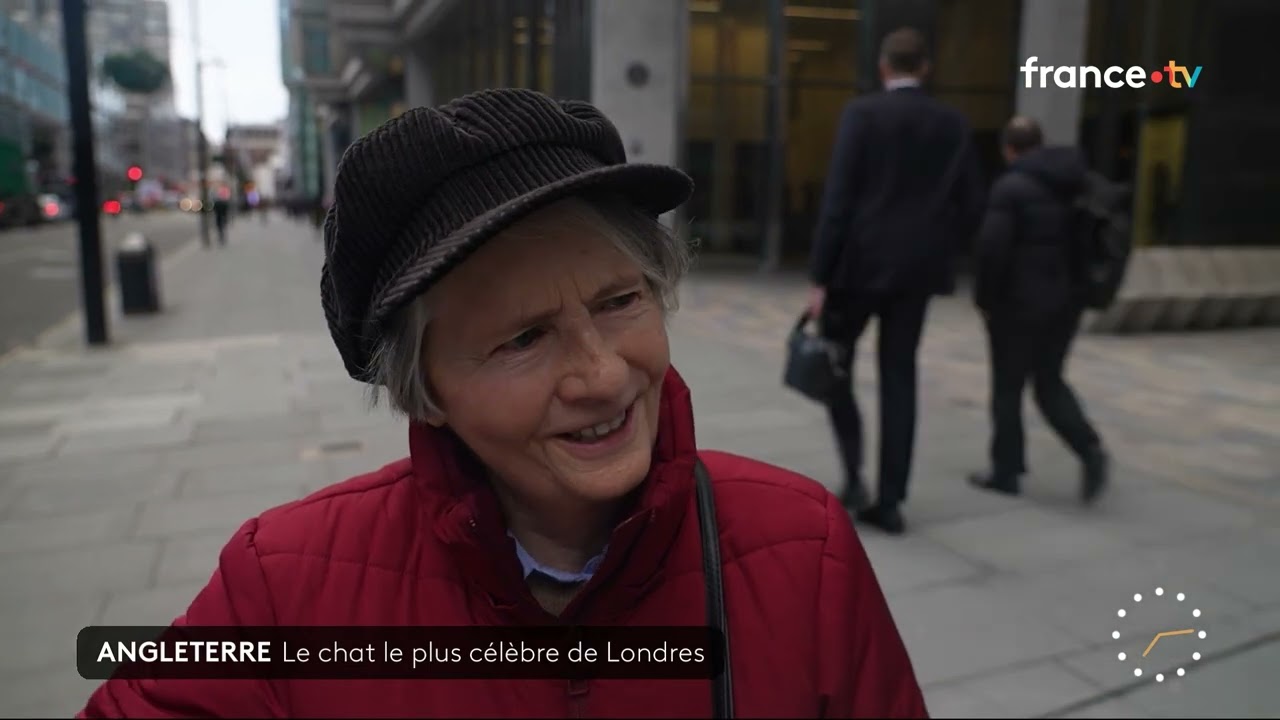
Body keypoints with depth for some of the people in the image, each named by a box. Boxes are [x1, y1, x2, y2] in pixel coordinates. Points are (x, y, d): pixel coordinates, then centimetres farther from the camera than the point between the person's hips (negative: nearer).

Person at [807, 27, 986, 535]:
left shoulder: (862, 114, -6)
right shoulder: (953, 124, 8)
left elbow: (838, 200, -13)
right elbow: (971, 208, 6)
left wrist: (820, 277, -11)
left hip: (860, 263, -4)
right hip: (916, 269, 4)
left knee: (832, 363, 13)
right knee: (899, 379, 8)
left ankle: (853, 476, 4)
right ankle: (890, 501, 9)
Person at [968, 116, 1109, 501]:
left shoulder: (1011, 186, -13)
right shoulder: (1079, 181, 9)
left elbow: (992, 247, -20)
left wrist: (985, 296, -8)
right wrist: (1077, 285, 15)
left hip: (1020, 301, -7)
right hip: (1067, 297, 7)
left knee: (1008, 387, 6)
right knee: (1049, 381, 18)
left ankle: (1005, 471, 14)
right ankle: (1089, 447, 0)